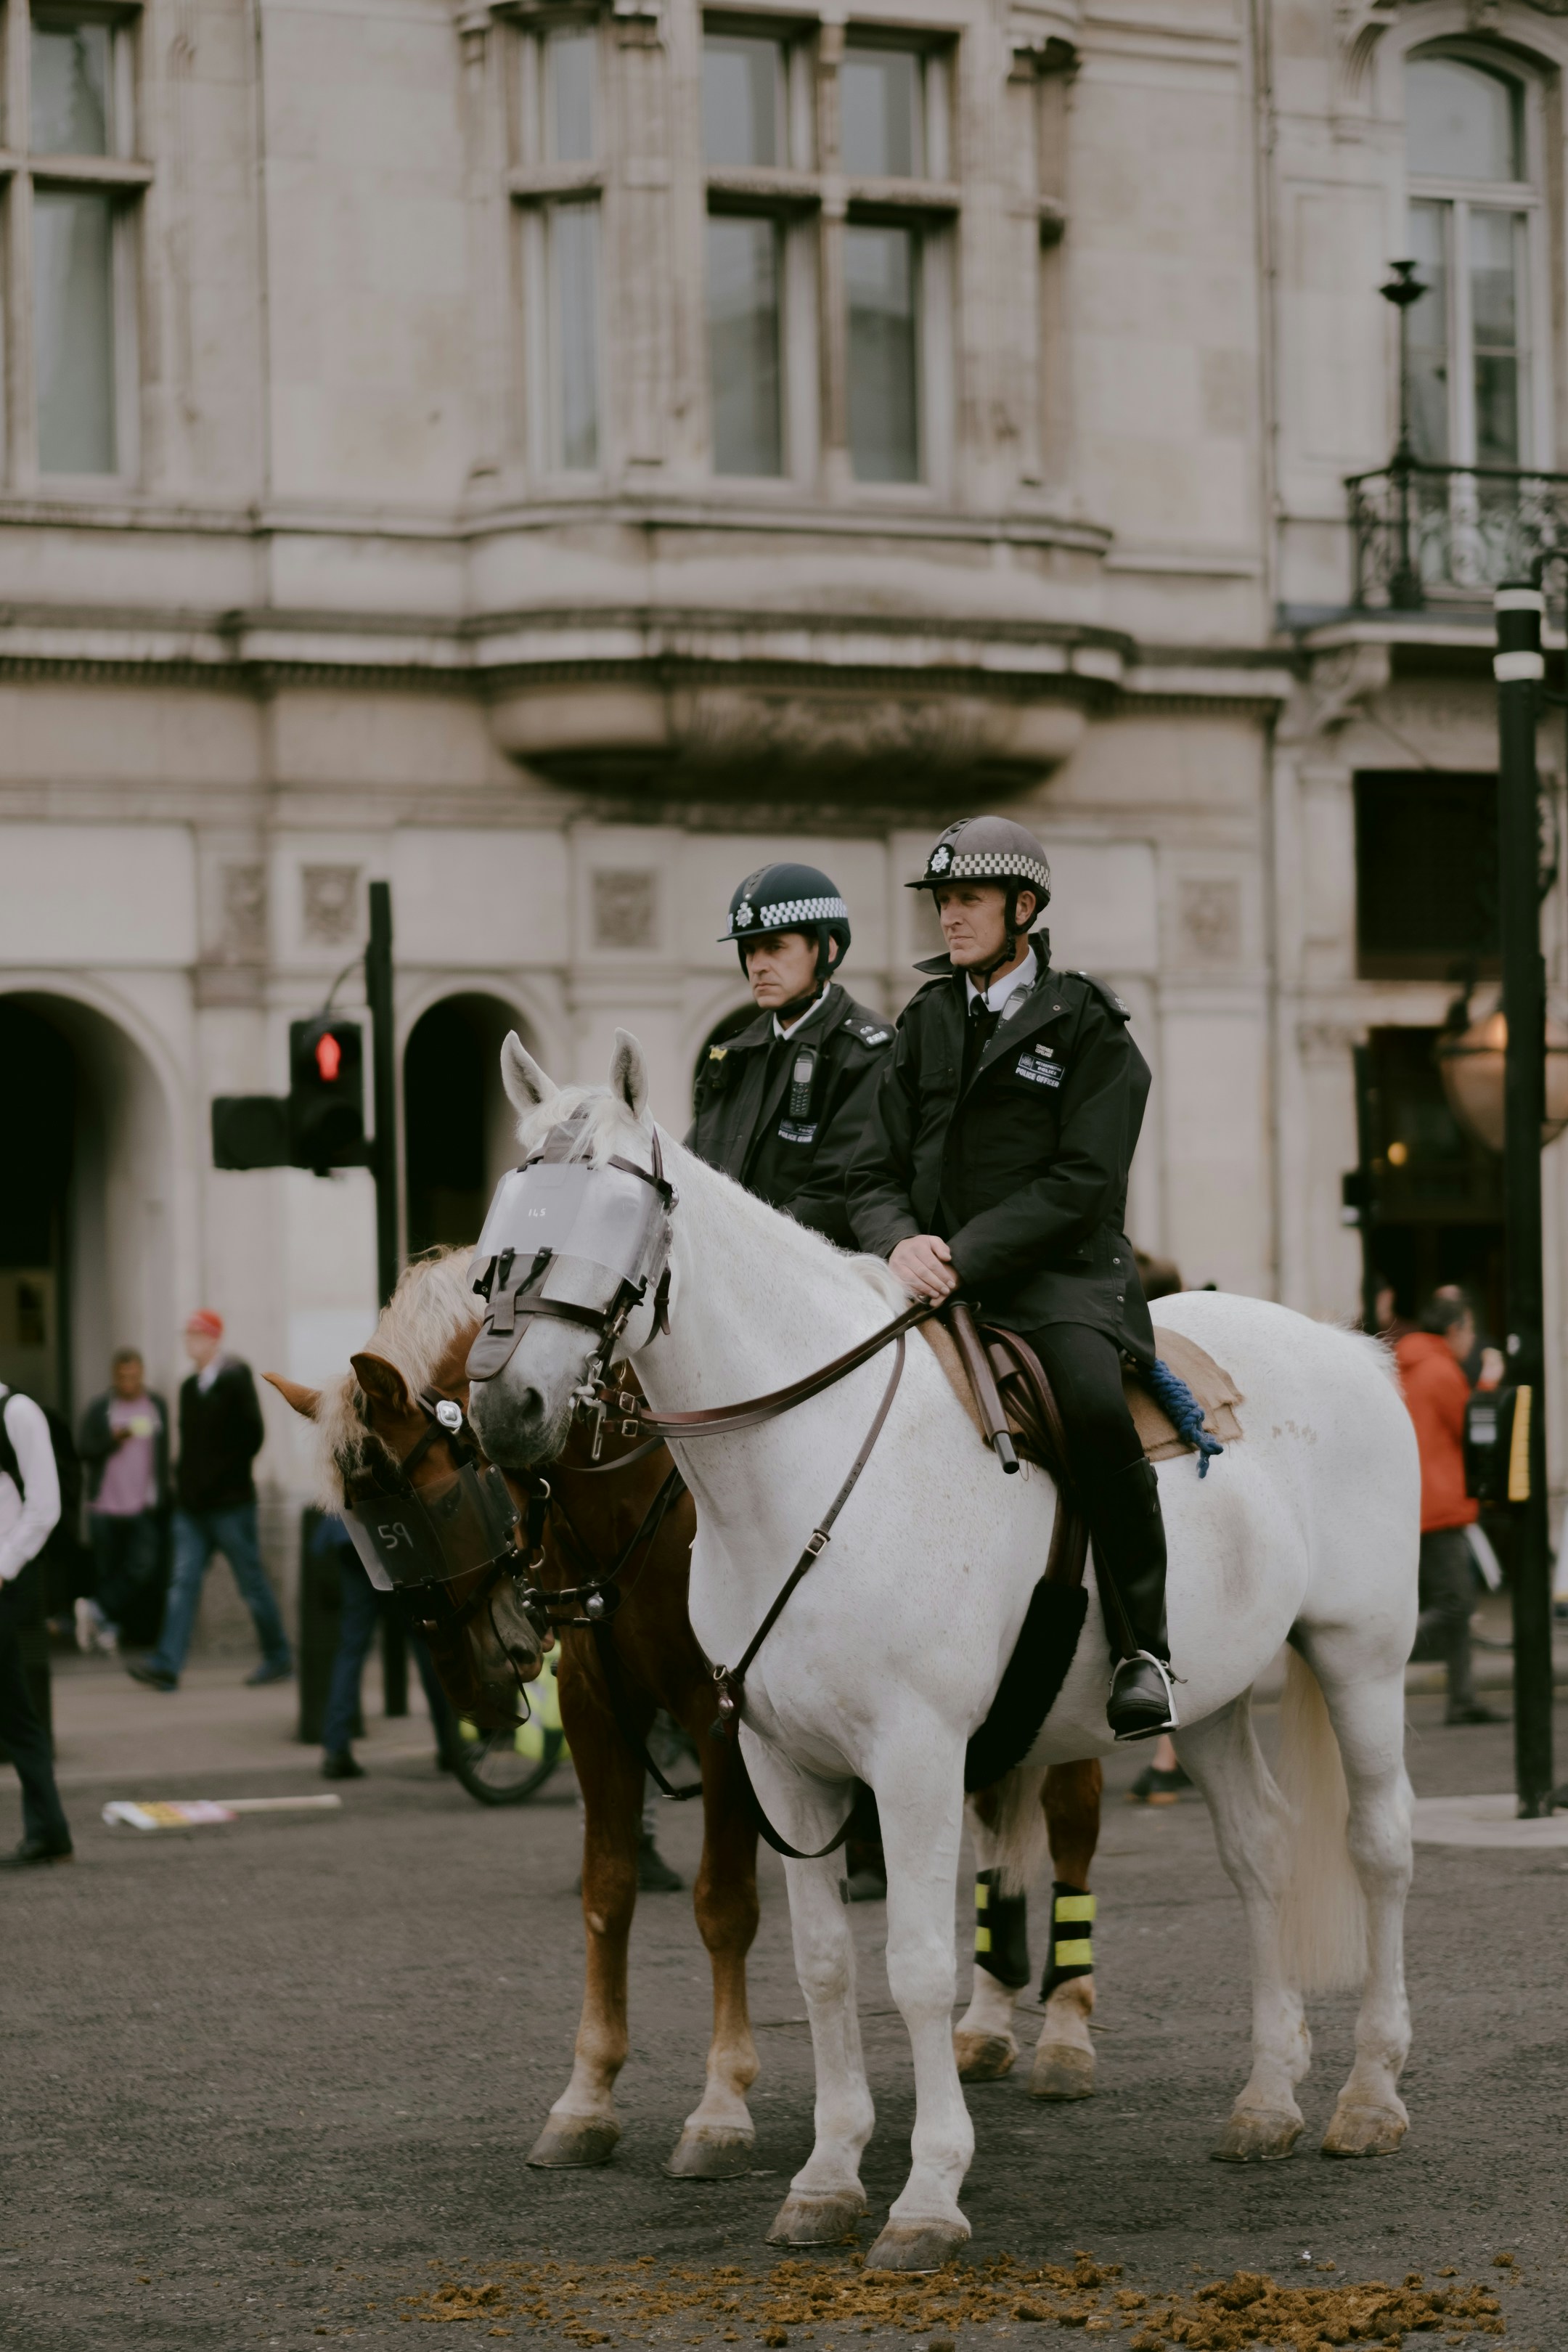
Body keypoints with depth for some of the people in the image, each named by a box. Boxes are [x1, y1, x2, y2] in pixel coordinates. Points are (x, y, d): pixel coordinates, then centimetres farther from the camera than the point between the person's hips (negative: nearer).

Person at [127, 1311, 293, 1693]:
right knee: (184, 1581, -2)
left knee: (252, 1583, 3)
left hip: (230, 1503, -6)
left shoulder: (235, 1380, -8)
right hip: (192, 1504, 7)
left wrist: (222, 1475, -14)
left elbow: (251, 1435, -13)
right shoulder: (189, 1387, 14)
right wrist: (184, 1479, 7)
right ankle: (166, 1666, -7)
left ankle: (278, 1657, 16)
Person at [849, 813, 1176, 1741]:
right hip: (937, 1274, 5)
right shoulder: (928, 1023, 17)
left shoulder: (1087, 1025, 1)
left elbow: (1081, 1181, -9)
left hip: (1060, 1279, -5)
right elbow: (877, 1173, 13)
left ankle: (1144, 1647, -22)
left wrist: (969, 1255, -19)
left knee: (1095, 1408, -35)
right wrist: (902, 1241, -10)